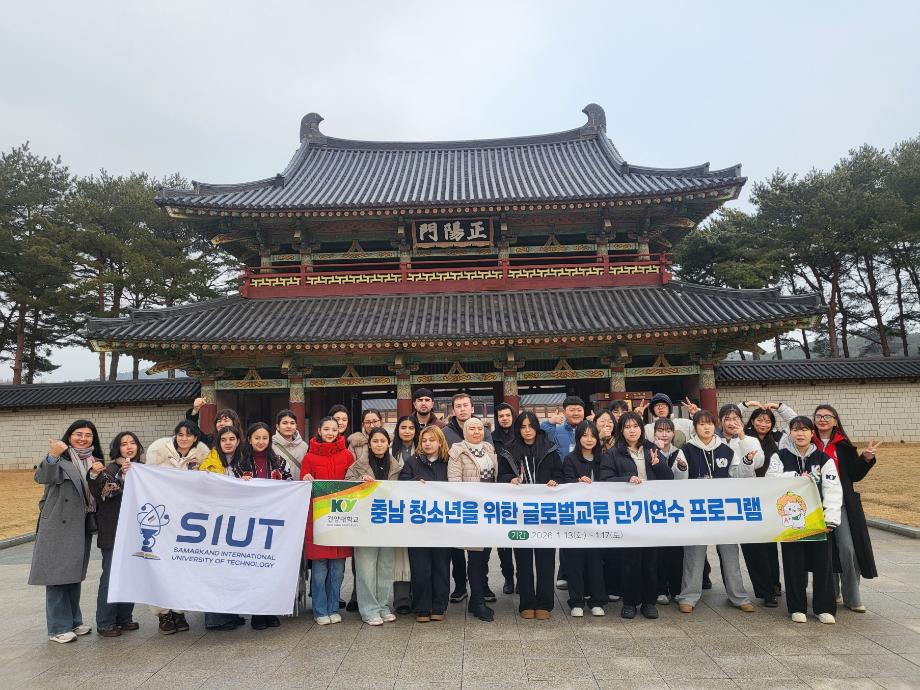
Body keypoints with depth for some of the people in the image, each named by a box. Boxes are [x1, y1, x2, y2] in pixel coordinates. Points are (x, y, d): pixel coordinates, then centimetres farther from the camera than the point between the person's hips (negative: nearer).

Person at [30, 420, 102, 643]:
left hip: (81, 525, 6)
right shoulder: (60, 457, -8)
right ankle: (58, 628, 8)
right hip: (58, 525, -6)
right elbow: (42, 477, -27)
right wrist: (52, 457, -44)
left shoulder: (94, 460, 10)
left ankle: (73, 621, 25)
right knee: (57, 575, -1)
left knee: (74, 574, 15)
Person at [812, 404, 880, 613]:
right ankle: (832, 593, 23)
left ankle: (852, 598, 7)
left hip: (841, 503, 0)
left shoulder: (843, 446, 4)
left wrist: (867, 459, -10)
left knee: (847, 548, -6)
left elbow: (855, 475, 3)